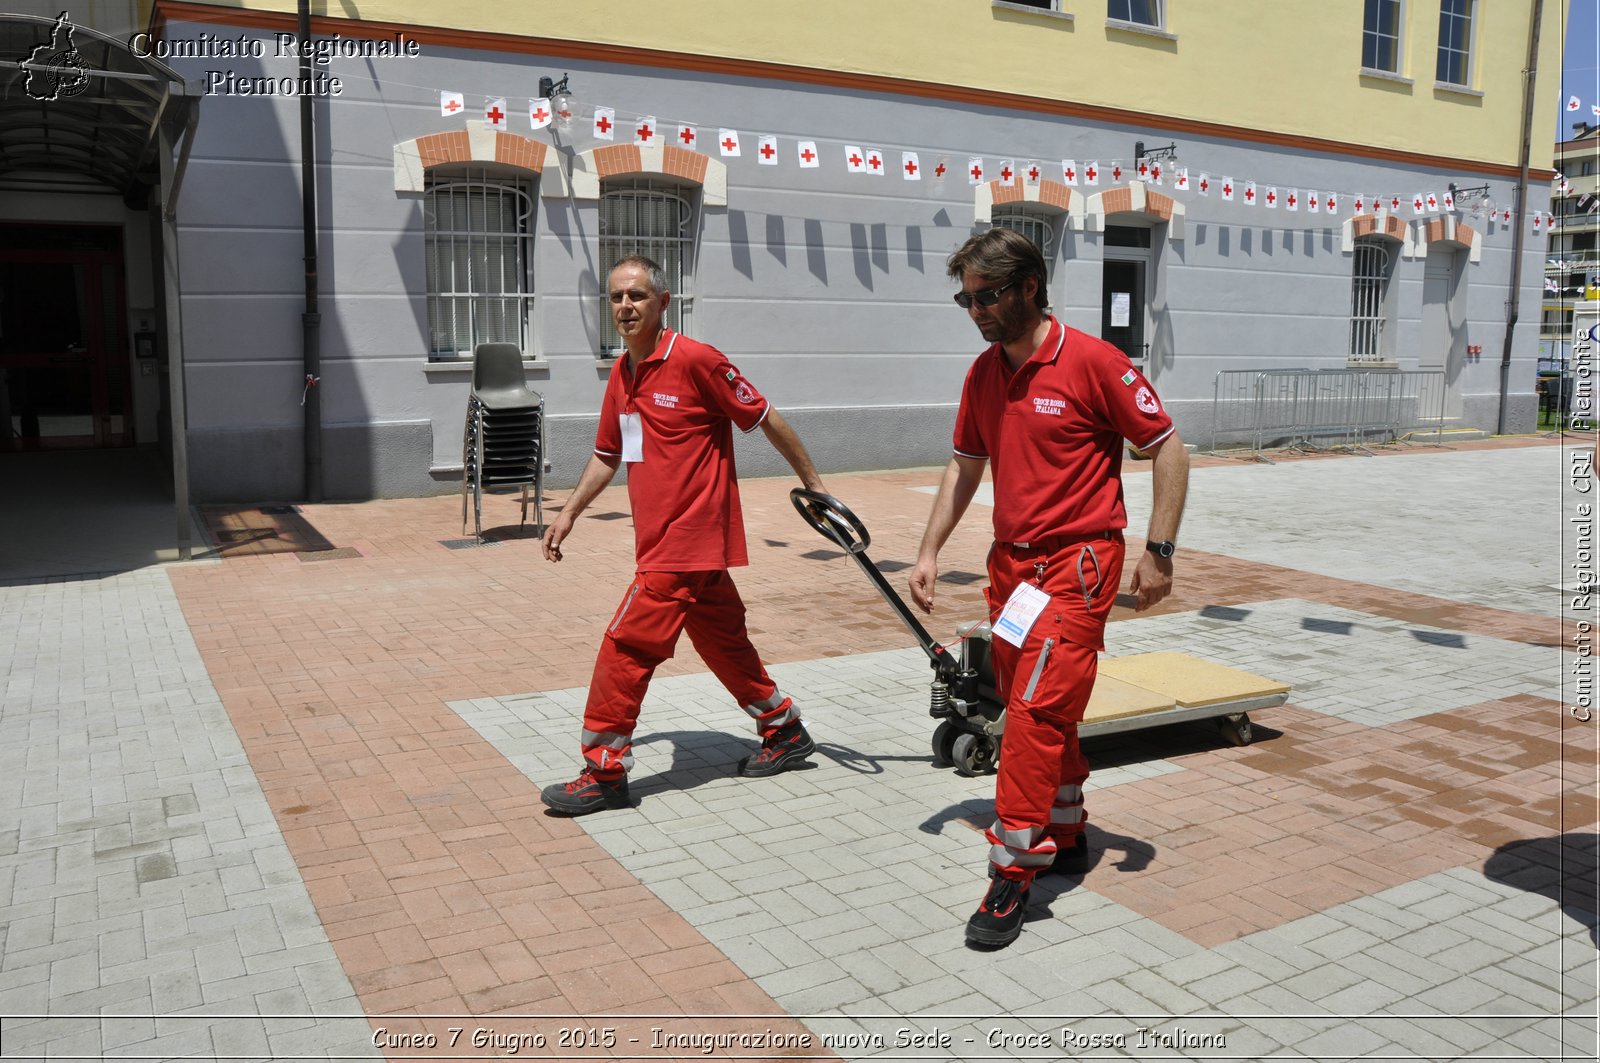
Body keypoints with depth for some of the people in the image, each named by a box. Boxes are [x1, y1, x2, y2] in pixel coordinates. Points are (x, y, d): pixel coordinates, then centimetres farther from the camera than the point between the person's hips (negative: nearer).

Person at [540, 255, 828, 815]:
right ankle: (785, 732, 34)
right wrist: (569, 512, 14)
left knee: (624, 649, -7)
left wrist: (813, 484, -2)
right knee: (724, 643, 18)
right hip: (662, 541, 8)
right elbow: (608, 454, 21)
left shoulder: (695, 360, -14)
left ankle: (604, 773, 5)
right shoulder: (621, 375, 10)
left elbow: (766, 419, -7)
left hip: (685, 544, -8)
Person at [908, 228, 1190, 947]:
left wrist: (1158, 552, -10)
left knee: (1038, 709, -11)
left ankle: (1013, 871, -3)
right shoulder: (983, 374, 8)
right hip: (1010, 559, 7)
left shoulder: (1092, 362, -12)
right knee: (1036, 710, 15)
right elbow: (965, 466, 17)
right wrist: (929, 552, 12)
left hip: (1077, 562, -7)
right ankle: (1065, 839, 32)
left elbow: (1169, 450, -7)